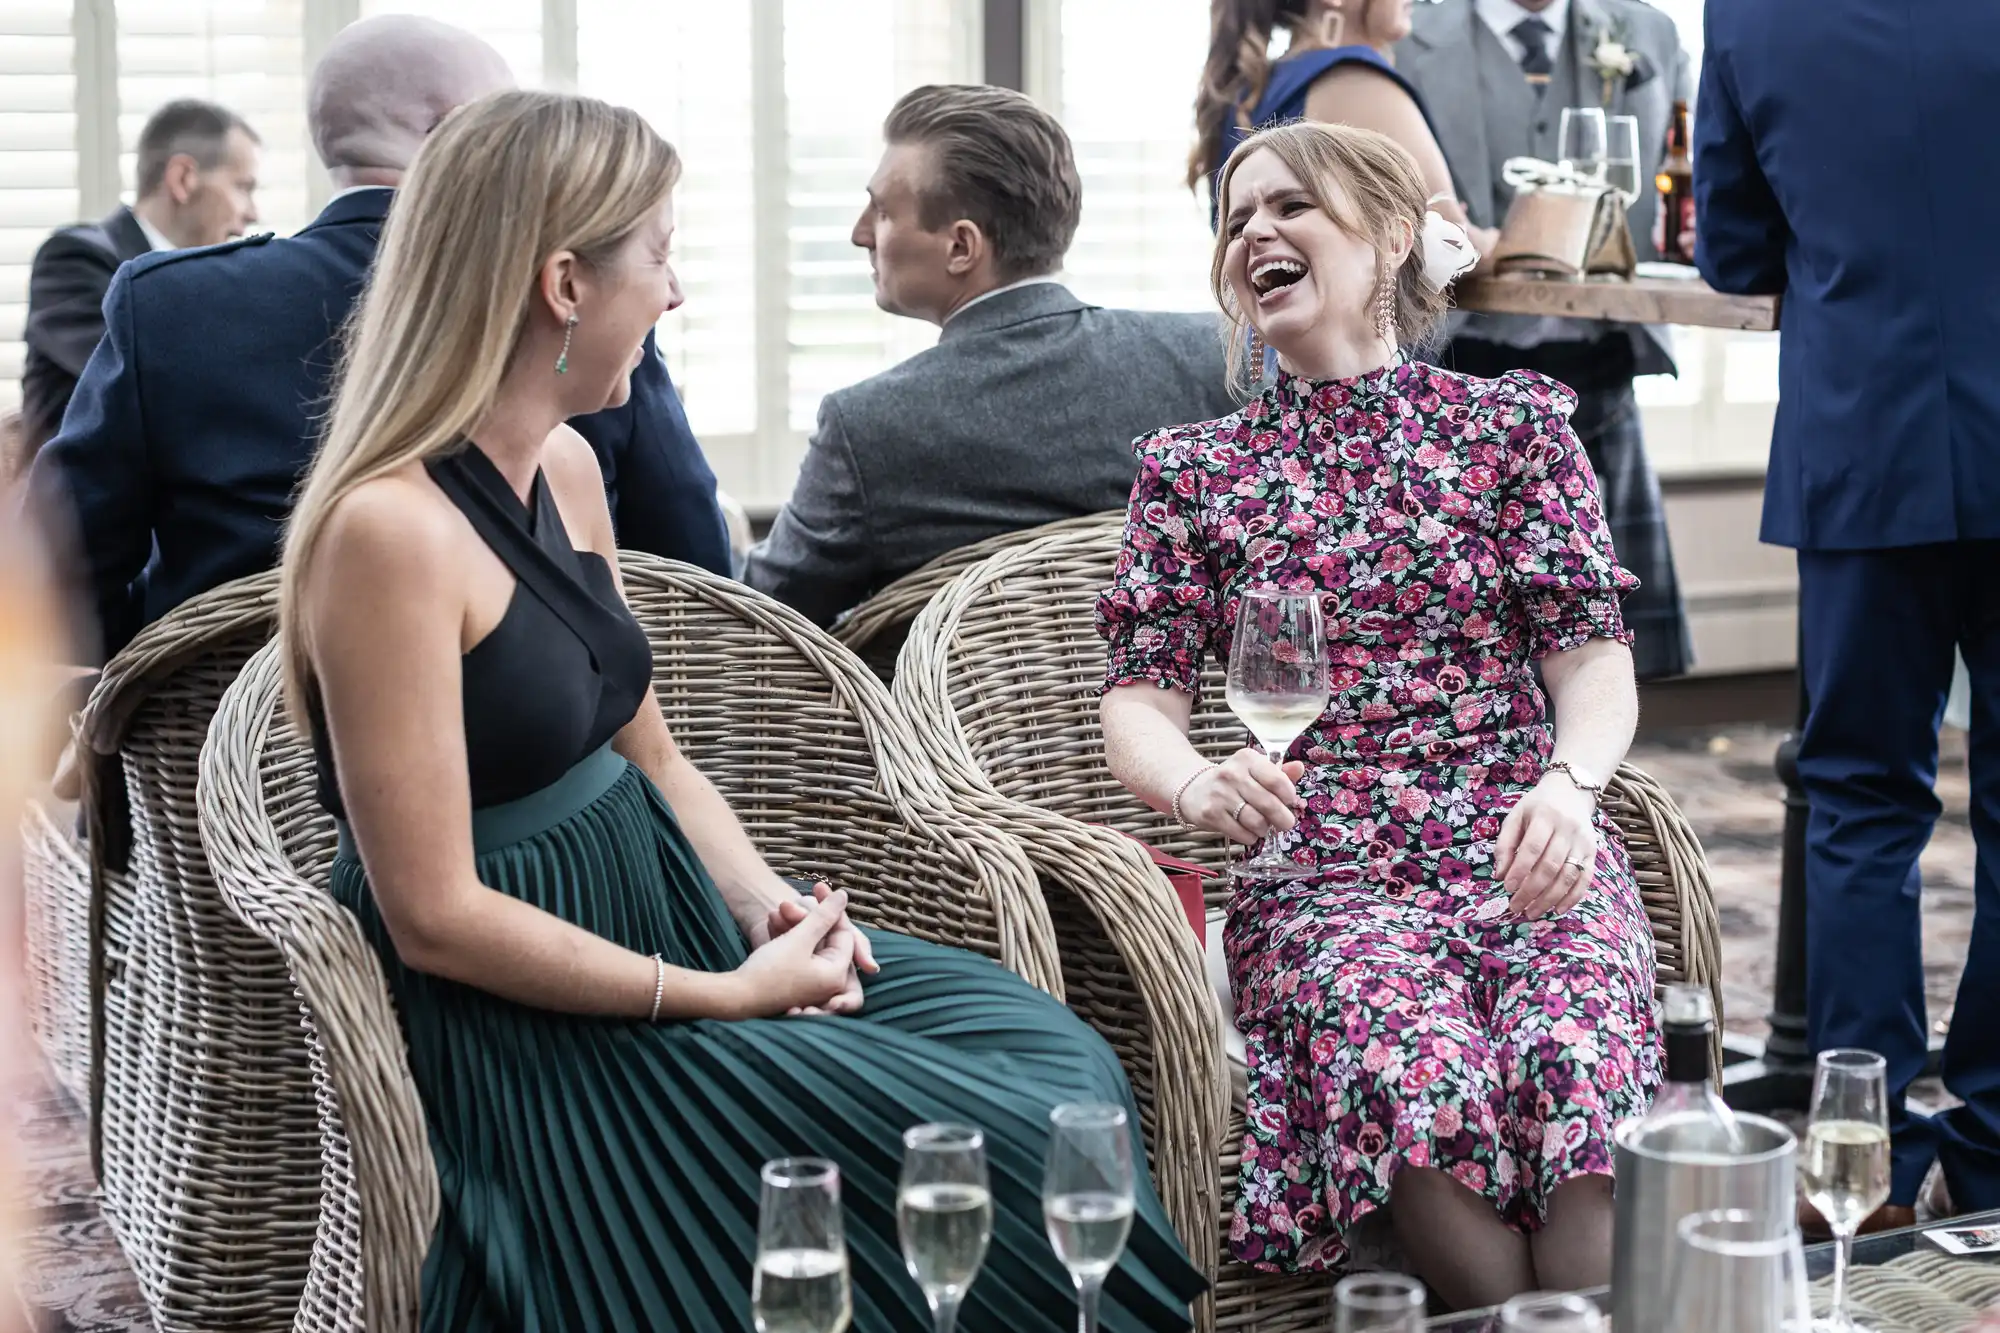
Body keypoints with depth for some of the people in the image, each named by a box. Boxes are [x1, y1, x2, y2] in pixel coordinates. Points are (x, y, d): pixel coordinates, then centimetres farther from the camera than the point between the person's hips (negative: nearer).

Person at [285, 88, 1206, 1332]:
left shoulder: (566, 467, 6)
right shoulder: (387, 530, -22)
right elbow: (437, 919, -22)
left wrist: (767, 902, -3)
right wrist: (727, 996, -17)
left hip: (658, 922, 9)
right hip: (531, 1032, -9)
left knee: (1045, 1053, -2)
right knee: (966, 1139, -15)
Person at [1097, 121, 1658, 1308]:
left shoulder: (1513, 423, 12)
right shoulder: (1195, 470, 14)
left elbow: (1595, 658, 5)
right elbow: (1138, 705, 6)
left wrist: (1568, 784, -17)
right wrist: (1199, 786, -17)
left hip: (1532, 853, 0)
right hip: (1326, 875, 0)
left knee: (1578, 1067, -33)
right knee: (1424, 1075, -33)